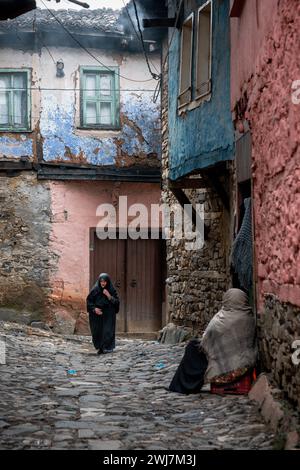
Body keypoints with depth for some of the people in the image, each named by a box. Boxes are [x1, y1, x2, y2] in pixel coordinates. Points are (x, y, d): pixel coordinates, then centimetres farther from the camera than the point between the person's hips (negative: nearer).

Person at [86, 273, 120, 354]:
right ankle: (100, 347, 18)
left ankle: (106, 348, -1)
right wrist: (94, 308, -12)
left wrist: (109, 296, -18)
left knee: (107, 332, -9)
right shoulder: (95, 290, -2)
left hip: (108, 315, -1)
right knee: (97, 332, 0)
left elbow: (116, 302, -5)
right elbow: (89, 301, 3)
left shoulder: (112, 290, -3)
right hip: (97, 315, 1)